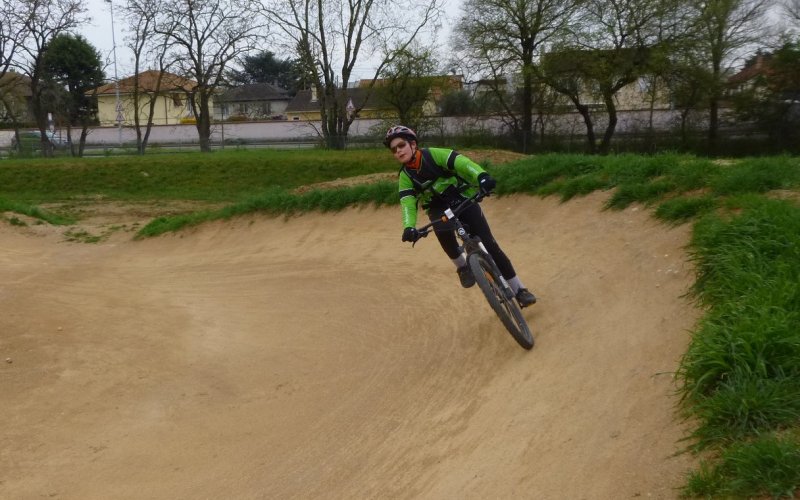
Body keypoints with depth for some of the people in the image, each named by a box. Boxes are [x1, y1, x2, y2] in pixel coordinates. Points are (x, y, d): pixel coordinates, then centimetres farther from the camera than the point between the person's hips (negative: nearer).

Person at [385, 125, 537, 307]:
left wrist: (481, 176, -50)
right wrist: (409, 227, -40)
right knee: (442, 231, -35)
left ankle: (519, 290, 0)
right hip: (439, 209, 2)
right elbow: (407, 203, -19)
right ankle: (462, 266, -9)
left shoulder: (434, 154, -15)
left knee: (489, 244, -11)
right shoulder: (405, 176, -5)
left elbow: (461, 162, -29)